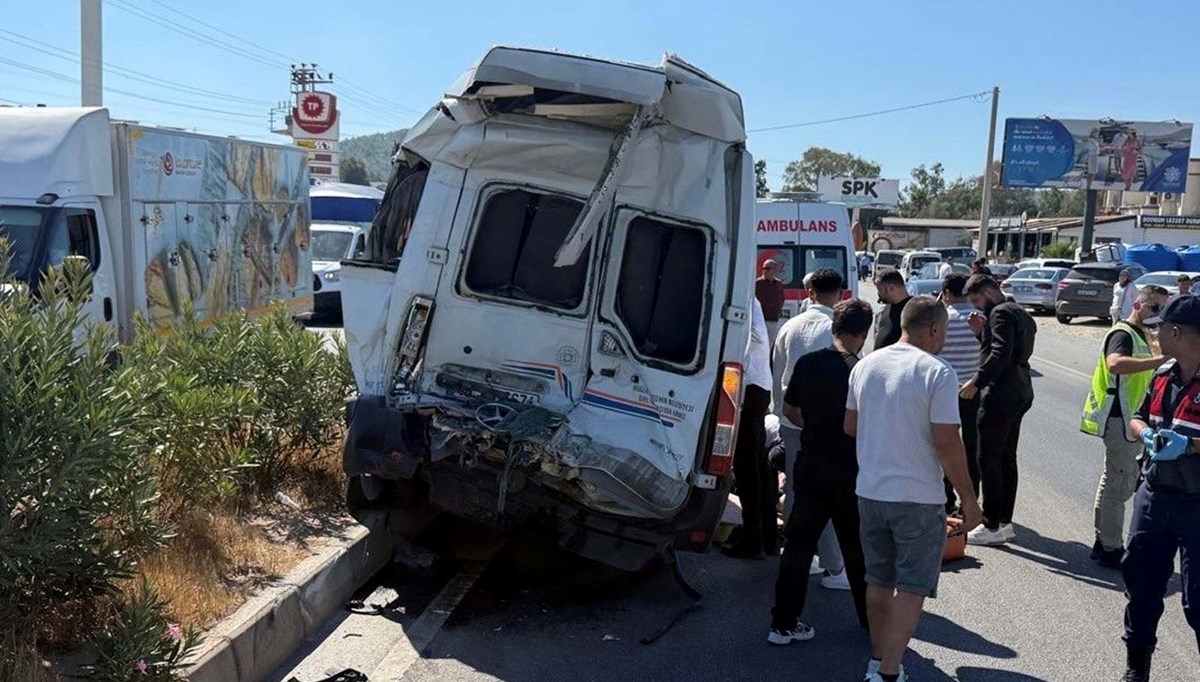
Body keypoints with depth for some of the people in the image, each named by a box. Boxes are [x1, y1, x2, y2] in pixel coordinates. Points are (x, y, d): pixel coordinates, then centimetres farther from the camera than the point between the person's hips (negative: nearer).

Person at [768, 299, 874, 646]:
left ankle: (783, 623, 10)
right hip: (851, 470, -3)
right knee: (857, 547, 13)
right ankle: (871, 620, 28)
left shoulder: (808, 363, -2)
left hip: (811, 464, 3)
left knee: (798, 543, 9)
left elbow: (790, 410, 9)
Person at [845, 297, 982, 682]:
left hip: (869, 491, 6)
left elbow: (850, 427, 13)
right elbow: (947, 444, -16)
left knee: (879, 581, 17)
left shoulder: (866, 366, 6)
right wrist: (968, 499, -8)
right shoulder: (937, 373, -14)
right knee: (912, 587, 2)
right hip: (918, 498, -6)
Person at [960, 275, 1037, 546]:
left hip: (1001, 394, -11)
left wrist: (977, 382, -24)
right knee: (1006, 459, 15)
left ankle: (992, 526, -2)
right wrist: (982, 331, 9)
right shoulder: (1019, 313, 19)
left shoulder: (1001, 313, -13)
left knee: (988, 460, -5)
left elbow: (1000, 355, -25)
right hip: (1019, 392, 11)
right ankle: (1005, 522, 22)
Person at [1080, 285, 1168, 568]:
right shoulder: (1123, 334, -16)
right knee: (1118, 486, -4)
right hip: (1120, 420, -11)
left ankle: (1104, 542, 27)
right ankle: (1111, 550, 4)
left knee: (1113, 482, 17)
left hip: (1127, 420, 11)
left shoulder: (1139, 335, 17)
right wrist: (1163, 359, -48)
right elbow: (1115, 364, -40)